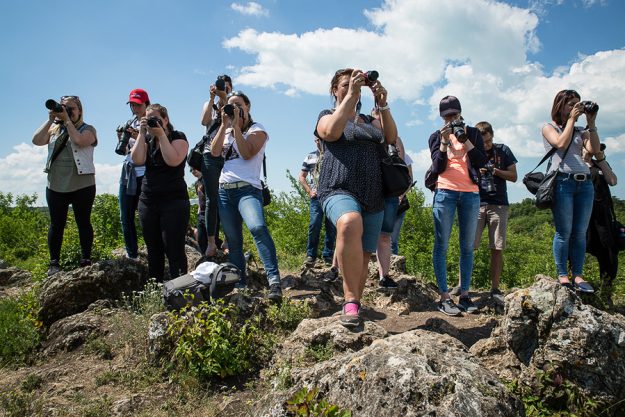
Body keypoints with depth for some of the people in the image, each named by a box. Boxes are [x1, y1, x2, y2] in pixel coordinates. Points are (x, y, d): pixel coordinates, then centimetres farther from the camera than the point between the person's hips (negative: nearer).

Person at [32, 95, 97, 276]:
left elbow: (79, 141, -18)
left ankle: (86, 260, 12)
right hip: (56, 186, 3)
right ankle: (54, 263, 14)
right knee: (56, 224, 7)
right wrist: (51, 119, -5)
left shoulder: (88, 129, 3)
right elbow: (36, 140, -3)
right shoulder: (54, 129, 13)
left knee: (83, 222, 4)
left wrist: (67, 119, -10)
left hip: (82, 186, -3)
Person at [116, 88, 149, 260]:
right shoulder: (130, 123, 16)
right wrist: (121, 139, 0)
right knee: (126, 217, 7)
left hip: (145, 175, -6)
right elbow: (123, 151, 19)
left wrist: (139, 137, -21)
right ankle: (132, 253, 21)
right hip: (128, 174, 6)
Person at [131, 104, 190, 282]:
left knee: (174, 249, -10)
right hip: (148, 200, 5)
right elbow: (137, 160, -4)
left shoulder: (178, 137, 0)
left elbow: (173, 160, -18)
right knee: (153, 249, 9)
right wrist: (141, 133, -5)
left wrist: (161, 134, -14)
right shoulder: (147, 139, 14)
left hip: (174, 200, -5)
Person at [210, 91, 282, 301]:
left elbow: (247, 154, -12)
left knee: (258, 228, -31)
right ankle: (239, 285, 16)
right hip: (224, 190, 6)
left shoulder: (257, 129, 4)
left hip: (248, 189, -6)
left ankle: (274, 282, -34)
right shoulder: (226, 131, 20)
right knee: (233, 241, 7)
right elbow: (214, 151, 2)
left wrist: (237, 125, -9)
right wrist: (225, 124, 0)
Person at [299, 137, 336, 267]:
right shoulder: (310, 157, 13)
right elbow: (301, 177, 15)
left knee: (331, 227, 2)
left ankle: (328, 255, 11)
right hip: (317, 197, 0)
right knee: (314, 225, -10)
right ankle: (310, 255, -3)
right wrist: (309, 191, 2)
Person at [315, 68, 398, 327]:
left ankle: (354, 304, 20)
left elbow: (391, 137, 7)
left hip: (374, 198, 6)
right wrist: (351, 95, -13)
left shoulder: (369, 121, 25)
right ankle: (351, 300, -32)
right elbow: (332, 131, -13)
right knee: (350, 224, -38)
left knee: (364, 256, 5)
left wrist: (382, 104, -3)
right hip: (340, 191, -6)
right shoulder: (327, 116, 12)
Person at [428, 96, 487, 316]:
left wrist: (465, 140, -5)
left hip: (471, 193, 2)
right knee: (442, 245, -7)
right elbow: (437, 168, 0)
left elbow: (482, 163, 3)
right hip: (445, 192, -2)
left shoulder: (473, 133, 15)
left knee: (467, 246, 2)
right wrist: (444, 142, -10)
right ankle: (444, 297, -4)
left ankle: (465, 295, 8)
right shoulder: (436, 136, 12)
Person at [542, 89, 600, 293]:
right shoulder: (549, 127, 11)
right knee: (564, 232, -6)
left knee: (580, 232, 2)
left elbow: (594, 149, 5)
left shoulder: (580, 131, 22)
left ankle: (578, 275, 5)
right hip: (563, 181, -5)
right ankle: (562, 275, 0)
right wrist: (571, 119, -2)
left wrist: (591, 123, 5)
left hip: (585, 183, 5)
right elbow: (561, 143, -9)